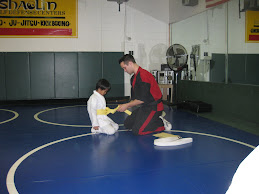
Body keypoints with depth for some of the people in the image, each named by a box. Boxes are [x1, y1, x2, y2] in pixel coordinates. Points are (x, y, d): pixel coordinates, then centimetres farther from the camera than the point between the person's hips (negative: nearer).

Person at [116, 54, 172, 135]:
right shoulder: (134, 77, 11)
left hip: (153, 107, -10)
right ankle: (155, 119, 14)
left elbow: (142, 99, -23)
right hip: (144, 107, 10)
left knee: (137, 131, -17)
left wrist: (127, 105, -13)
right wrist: (125, 106, 1)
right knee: (127, 124, 10)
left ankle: (162, 123, 0)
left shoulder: (143, 76, -22)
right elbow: (135, 98, 14)